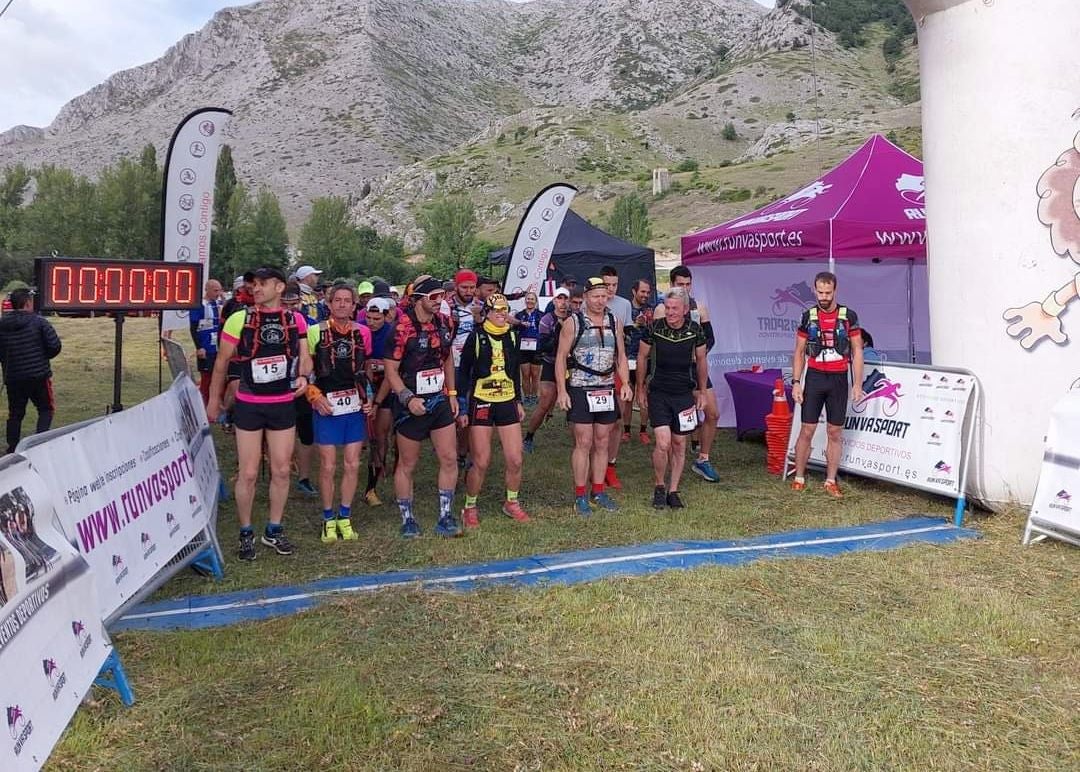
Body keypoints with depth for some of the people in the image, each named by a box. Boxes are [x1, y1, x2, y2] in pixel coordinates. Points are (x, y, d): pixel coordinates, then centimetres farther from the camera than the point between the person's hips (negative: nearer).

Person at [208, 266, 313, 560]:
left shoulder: (296, 320, 1)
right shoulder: (239, 320, -6)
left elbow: (304, 357, 9)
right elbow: (222, 362, 3)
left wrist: (303, 376, -13)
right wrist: (214, 399, 7)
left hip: (284, 405, 2)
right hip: (248, 405, -2)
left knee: (281, 471, 10)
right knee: (248, 473, 3)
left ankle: (274, 530, 26)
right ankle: (246, 533, 19)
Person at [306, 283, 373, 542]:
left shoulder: (363, 332, 7)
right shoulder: (316, 332, -4)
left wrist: (368, 397, 9)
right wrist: (315, 396, -10)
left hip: (356, 406, 3)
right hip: (327, 407, -3)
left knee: (352, 464, 5)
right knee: (328, 465, 1)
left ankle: (345, 517, 18)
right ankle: (328, 519, 15)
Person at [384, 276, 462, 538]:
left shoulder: (444, 322, 4)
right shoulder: (402, 328, -16)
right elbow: (391, 371, -14)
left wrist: (452, 393, 13)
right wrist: (408, 398, -25)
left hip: (439, 401, 6)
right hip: (412, 405, -6)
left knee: (449, 459, 3)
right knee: (407, 465, 7)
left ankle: (445, 518, 14)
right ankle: (407, 520, 21)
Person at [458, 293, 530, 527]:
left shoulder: (512, 336, 7)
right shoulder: (476, 336, -6)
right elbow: (464, 372, -3)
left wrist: (519, 401, 17)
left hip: (507, 403, 4)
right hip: (481, 403, -4)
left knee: (515, 460, 3)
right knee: (481, 462, -3)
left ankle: (512, 503, 25)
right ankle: (470, 508, 17)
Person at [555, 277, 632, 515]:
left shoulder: (615, 323, 9)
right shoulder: (572, 323, -4)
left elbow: (621, 357, 14)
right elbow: (561, 358, -4)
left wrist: (625, 383, 0)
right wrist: (561, 390, -11)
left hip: (608, 390, 4)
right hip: (580, 390, -4)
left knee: (602, 443, 9)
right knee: (584, 443, -3)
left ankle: (599, 492, 20)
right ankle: (580, 496, 6)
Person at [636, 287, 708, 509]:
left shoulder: (695, 330, -4)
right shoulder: (653, 328, -9)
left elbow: (701, 361, 10)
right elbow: (642, 357, 4)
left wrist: (702, 392, 13)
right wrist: (640, 390, 7)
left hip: (684, 394, 2)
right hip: (658, 393, -2)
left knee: (679, 445, 8)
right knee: (663, 442, -13)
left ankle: (673, 491, 21)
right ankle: (659, 487, 9)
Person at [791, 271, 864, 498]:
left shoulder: (849, 316, 0)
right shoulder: (808, 316, 3)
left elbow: (857, 351, 2)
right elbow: (799, 352, 6)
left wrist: (858, 384, -5)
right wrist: (796, 382, -2)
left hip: (839, 379, 0)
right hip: (814, 377, 0)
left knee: (835, 433, 5)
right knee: (807, 431, 0)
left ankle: (830, 481, 13)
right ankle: (799, 478, 9)